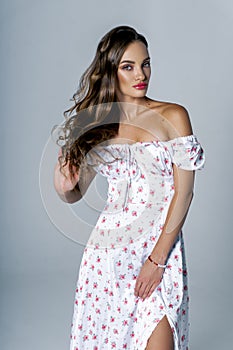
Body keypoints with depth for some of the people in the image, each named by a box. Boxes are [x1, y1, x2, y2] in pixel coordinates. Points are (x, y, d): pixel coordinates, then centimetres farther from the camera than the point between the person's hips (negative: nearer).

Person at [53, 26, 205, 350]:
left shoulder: (173, 116, -3)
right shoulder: (97, 124, 7)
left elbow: (184, 193, -6)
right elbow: (75, 193, 13)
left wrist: (157, 259, -10)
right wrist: (63, 185, -11)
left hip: (160, 245, -2)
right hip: (109, 246, 3)